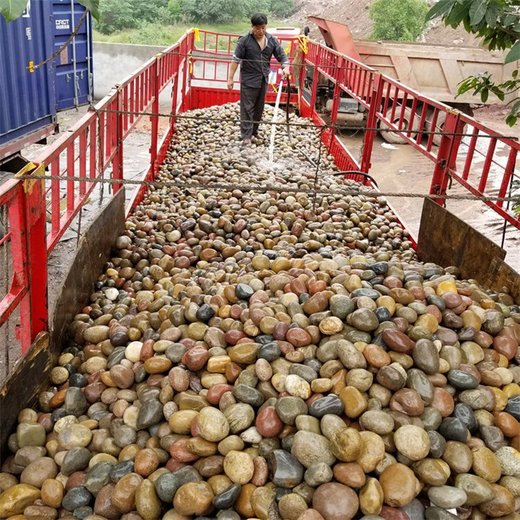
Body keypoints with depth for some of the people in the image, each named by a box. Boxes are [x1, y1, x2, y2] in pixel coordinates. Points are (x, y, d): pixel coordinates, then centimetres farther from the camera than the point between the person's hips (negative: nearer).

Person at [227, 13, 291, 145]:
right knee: (247, 107, -4)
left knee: (259, 107, 14)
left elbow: (282, 55, 5)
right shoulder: (245, 40, -11)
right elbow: (236, 60, -9)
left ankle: (254, 131, 30)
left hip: (263, 79, 5)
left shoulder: (272, 40, 1)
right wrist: (230, 78, -12)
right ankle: (246, 135, -1)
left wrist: (285, 67, -16)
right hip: (249, 79, -5)